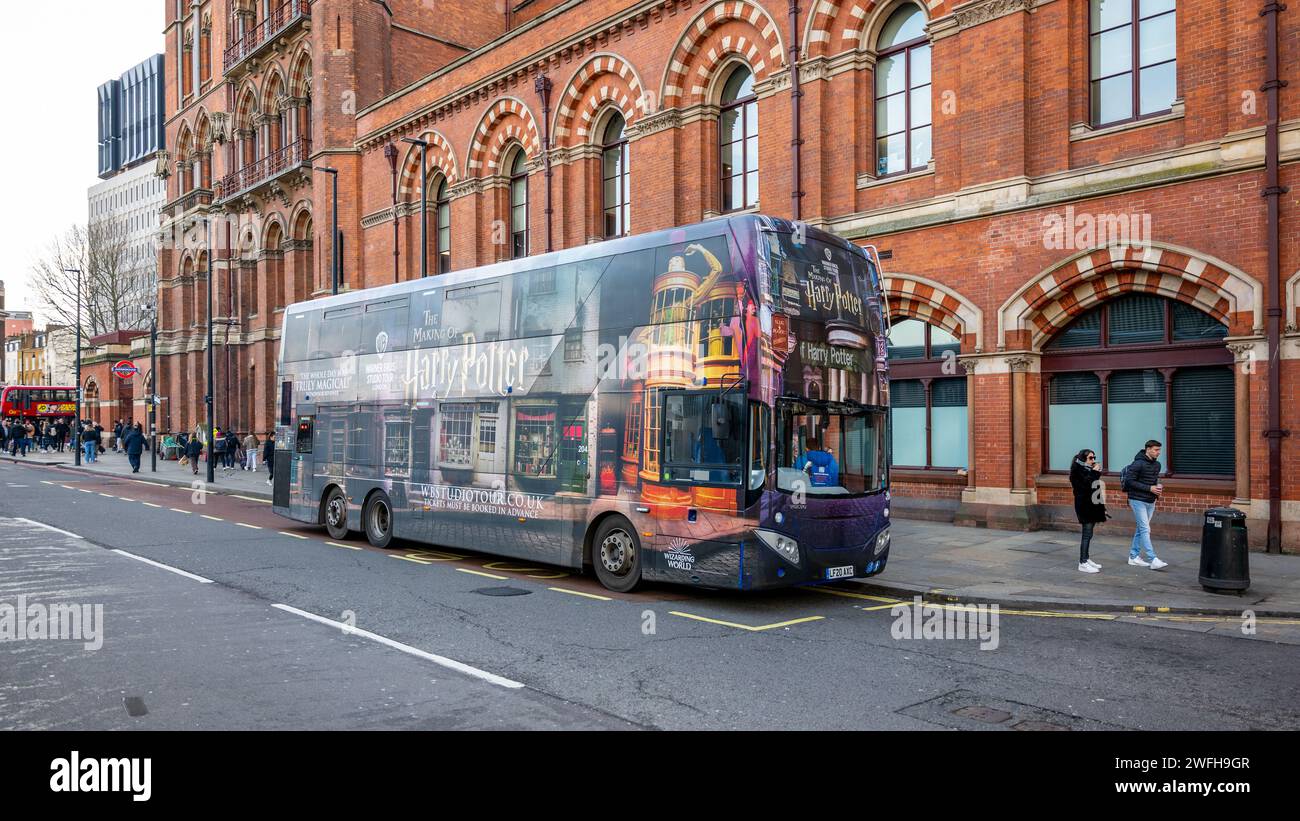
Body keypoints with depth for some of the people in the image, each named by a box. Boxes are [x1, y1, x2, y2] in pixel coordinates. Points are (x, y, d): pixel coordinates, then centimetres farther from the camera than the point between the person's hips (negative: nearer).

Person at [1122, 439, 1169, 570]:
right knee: (1145, 529, -10)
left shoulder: (1157, 464, 9)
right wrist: (1149, 488, -21)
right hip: (1138, 500, -8)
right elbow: (1129, 481, -19)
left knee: (1140, 529, 13)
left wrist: (1158, 486, -1)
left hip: (1150, 501, 8)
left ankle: (1134, 556, 21)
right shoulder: (1138, 464, -16)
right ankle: (1153, 560, -14)